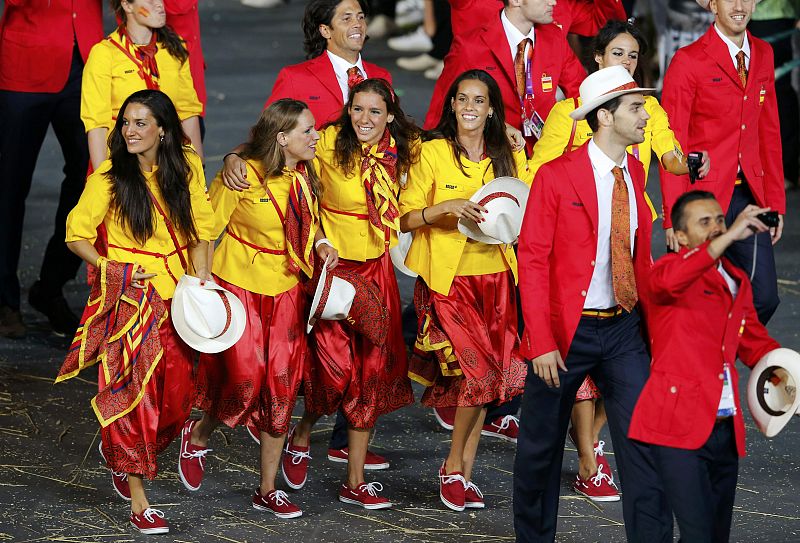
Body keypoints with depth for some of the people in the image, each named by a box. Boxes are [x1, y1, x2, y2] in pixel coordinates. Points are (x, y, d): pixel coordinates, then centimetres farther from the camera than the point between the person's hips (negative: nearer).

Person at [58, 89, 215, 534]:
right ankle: (139, 502, -2)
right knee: (133, 392, -7)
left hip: (175, 294, 4)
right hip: (129, 297, -4)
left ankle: (124, 456, 34)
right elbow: (77, 236, -3)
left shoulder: (185, 169, 0)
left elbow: (201, 228, 9)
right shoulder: (108, 178, -9)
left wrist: (201, 277, -3)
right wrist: (113, 272, -16)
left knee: (177, 393, 5)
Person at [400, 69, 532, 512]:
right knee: (480, 373, -15)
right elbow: (406, 219, -4)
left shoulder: (510, 159, 10)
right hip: (447, 280, -4)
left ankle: (462, 472, 11)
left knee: (486, 378, -2)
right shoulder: (432, 153, -1)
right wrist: (445, 208, -20)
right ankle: (454, 467, 5)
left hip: (495, 279, 4)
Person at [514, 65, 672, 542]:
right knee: (542, 445, 10)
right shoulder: (555, 176, -12)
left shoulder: (634, 172, 6)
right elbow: (532, 262, -12)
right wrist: (542, 343, -18)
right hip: (566, 330, -4)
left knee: (645, 440, -4)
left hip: (623, 329, 4)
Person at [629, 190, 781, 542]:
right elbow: (668, 281, -31)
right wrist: (730, 236, -34)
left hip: (725, 430, 8)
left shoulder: (737, 282, 19)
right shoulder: (672, 268, -4)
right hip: (679, 426, -7)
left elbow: (755, 343, 32)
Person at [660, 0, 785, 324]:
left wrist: (775, 201, 10)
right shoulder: (688, 61, -8)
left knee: (764, 297, 0)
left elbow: (769, 132, 15)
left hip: (749, 195, 5)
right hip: (703, 196, -5)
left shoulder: (763, 55, 10)